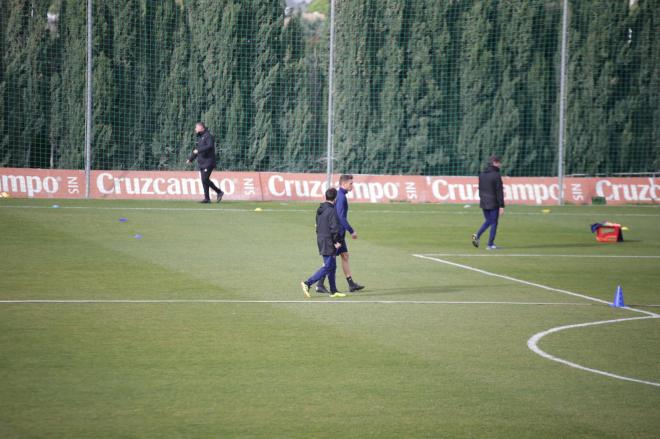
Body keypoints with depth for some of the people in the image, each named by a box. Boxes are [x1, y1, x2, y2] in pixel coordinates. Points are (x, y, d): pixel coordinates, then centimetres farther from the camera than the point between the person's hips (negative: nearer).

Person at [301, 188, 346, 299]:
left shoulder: (320, 210, 10)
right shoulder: (332, 211, -17)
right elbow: (334, 228, -20)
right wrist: (337, 241, -10)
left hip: (320, 240, 9)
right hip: (329, 243, -9)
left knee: (332, 266, 15)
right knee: (327, 267, -7)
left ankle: (333, 291, 17)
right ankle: (307, 283, -15)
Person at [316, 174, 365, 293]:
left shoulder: (339, 195, 13)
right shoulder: (341, 197, -18)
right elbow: (341, 217, -23)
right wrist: (352, 231, -19)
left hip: (339, 234, 10)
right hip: (336, 233, -10)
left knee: (345, 256, 11)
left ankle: (351, 284, 13)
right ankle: (320, 285, -1)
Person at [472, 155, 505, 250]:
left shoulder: (482, 174, 7)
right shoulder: (496, 175, -15)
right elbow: (499, 192, -15)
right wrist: (501, 206, -14)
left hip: (484, 203, 6)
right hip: (493, 203, -6)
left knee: (488, 221, 21)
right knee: (494, 223, 4)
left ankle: (477, 235, 1)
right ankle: (490, 244, 6)